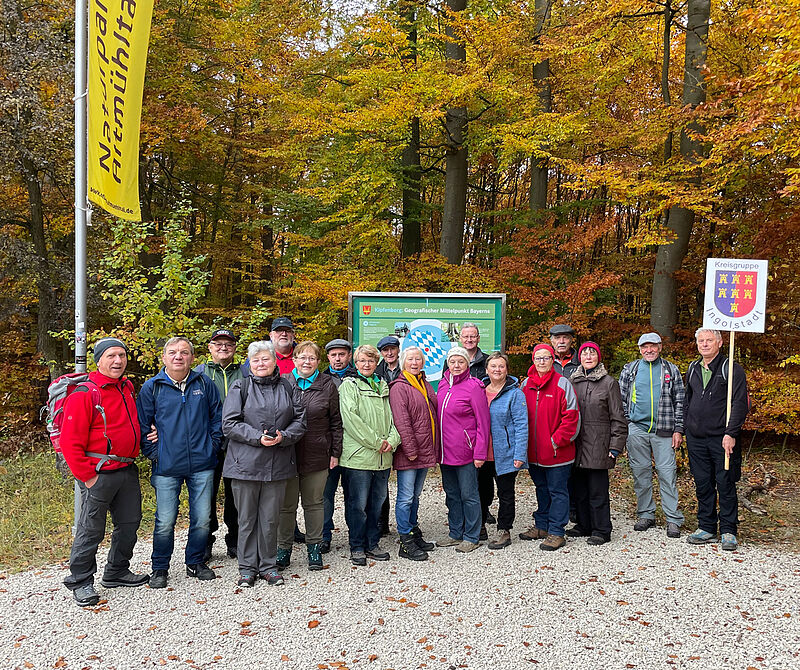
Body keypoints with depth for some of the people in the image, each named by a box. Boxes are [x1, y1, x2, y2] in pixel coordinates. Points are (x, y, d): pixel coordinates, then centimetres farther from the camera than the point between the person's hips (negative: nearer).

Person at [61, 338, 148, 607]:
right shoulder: (84, 394, -14)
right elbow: (70, 441, -15)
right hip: (98, 473, -8)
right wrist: (87, 476, -16)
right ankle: (80, 582, 19)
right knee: (91, 530, 2)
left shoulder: (127, 388, 9)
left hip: (127, 470, 8)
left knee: (130, 522, 16)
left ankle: (117, 572, 33)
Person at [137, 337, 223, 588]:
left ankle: (195, 562, 28)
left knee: (202, 519, 8)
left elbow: (217, 416, 13)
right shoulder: (151, 388, 1)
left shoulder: (204, 384, 6)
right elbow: (142, 424, 5)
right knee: (165, 522, 1)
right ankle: (160, 568, 22)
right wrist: (153, 452, -1)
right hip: (167, 466, -2)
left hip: (202, 465, 2)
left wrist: (214, 444, 5)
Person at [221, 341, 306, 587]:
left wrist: (283, 437, -11)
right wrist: (257, 437, -16)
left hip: (278, 464, 2)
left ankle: (268, 565, 24)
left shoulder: (288, 388, 8)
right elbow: (229, 424, -5)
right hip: (245, 463, -2)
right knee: (247, 518, 7)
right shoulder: (240, 388, 1)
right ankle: (247, 567, 21)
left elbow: (300, 420, 7)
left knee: (270, 518, 9)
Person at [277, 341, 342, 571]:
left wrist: (335, 453, 3)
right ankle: (284, 548, 22)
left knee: (314, 502, 11)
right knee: (286, 504, 8)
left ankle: (314, 547, 24)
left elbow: (336, 422, 6)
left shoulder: (327, 385, 3)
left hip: (317, 456, 0)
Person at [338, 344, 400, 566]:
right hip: (358, 454, -6)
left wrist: (392, 440, -4)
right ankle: (357, 547, 14)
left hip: (383, 456, 6)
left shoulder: (383, 386, 16)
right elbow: (350, 418, -13)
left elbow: (392, 415, 15)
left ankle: (372, 544, 25)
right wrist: (375, 441, -14)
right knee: (358, 504, 1)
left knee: (377, 503, 12)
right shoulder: (349, 385, -2)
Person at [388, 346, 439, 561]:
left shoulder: (426, 386, 15)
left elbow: (434, 414, 19)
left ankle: (414, 534, 28)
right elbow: (401, 421, -16)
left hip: (425, 452, 8)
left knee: (415, 496, 17)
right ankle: (406, 543, 4)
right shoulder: (399, 388, -9)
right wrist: (410, 450, -18)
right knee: (406, 497, -2)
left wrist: (434, 449, 13)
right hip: (407, 453, -7)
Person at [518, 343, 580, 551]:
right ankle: (541, 526, 31)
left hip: (556, 452, -6)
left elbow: (571, 416, -11)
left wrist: (557, 441, -15)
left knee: (557, 490, 2)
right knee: (541, 489, 19)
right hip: (534, 451, 6)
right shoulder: (526, 385, 7)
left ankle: (556, 532, 10)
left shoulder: (562, 384, -9)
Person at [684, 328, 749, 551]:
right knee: (703, 485, 10)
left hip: (722, 439, -5)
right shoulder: (693, 369, 13)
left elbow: (740, 404, -11)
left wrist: (731, 433, -18)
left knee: (725, 485, 2)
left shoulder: (732, 369, -5)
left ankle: (728, 531, 13)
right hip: (696, 439, 5)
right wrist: (688, 429, 16)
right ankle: (706, 528, 21)